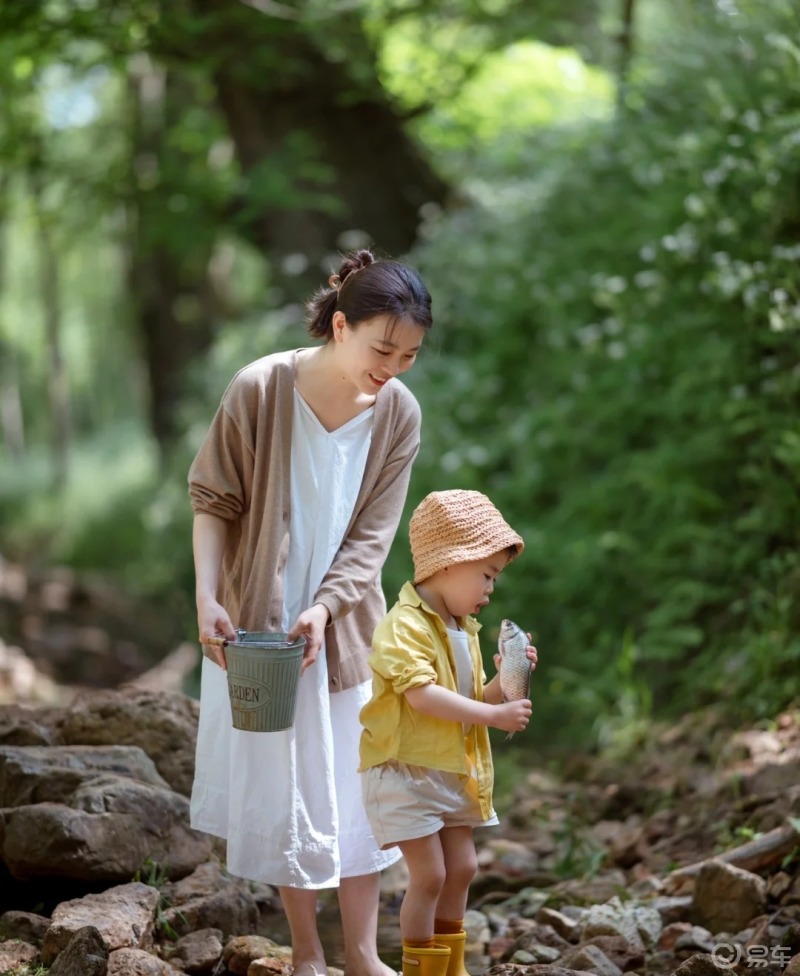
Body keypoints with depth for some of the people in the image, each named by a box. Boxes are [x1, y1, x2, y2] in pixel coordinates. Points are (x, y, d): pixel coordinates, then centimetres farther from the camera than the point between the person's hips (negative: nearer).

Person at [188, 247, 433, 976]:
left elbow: (371, 535, -8)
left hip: (346, 628, 2)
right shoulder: (259, 390, -18)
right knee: (282, 793, 6)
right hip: (256, 626, -2)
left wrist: (323, 610, -21)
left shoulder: (398, 415, -9)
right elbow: (213, 500, -10)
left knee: (356, 789, 6)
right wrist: (208, 597, -19)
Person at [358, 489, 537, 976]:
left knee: (462, 868, 13)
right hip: (406, 771, -9)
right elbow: (422, 695, -29)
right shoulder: (404, 626, -18)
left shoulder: (464, 631, 12)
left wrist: (505, 681, -4)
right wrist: (494, 714, -28)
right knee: (430, 874, -7)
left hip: (454, 772, 9)